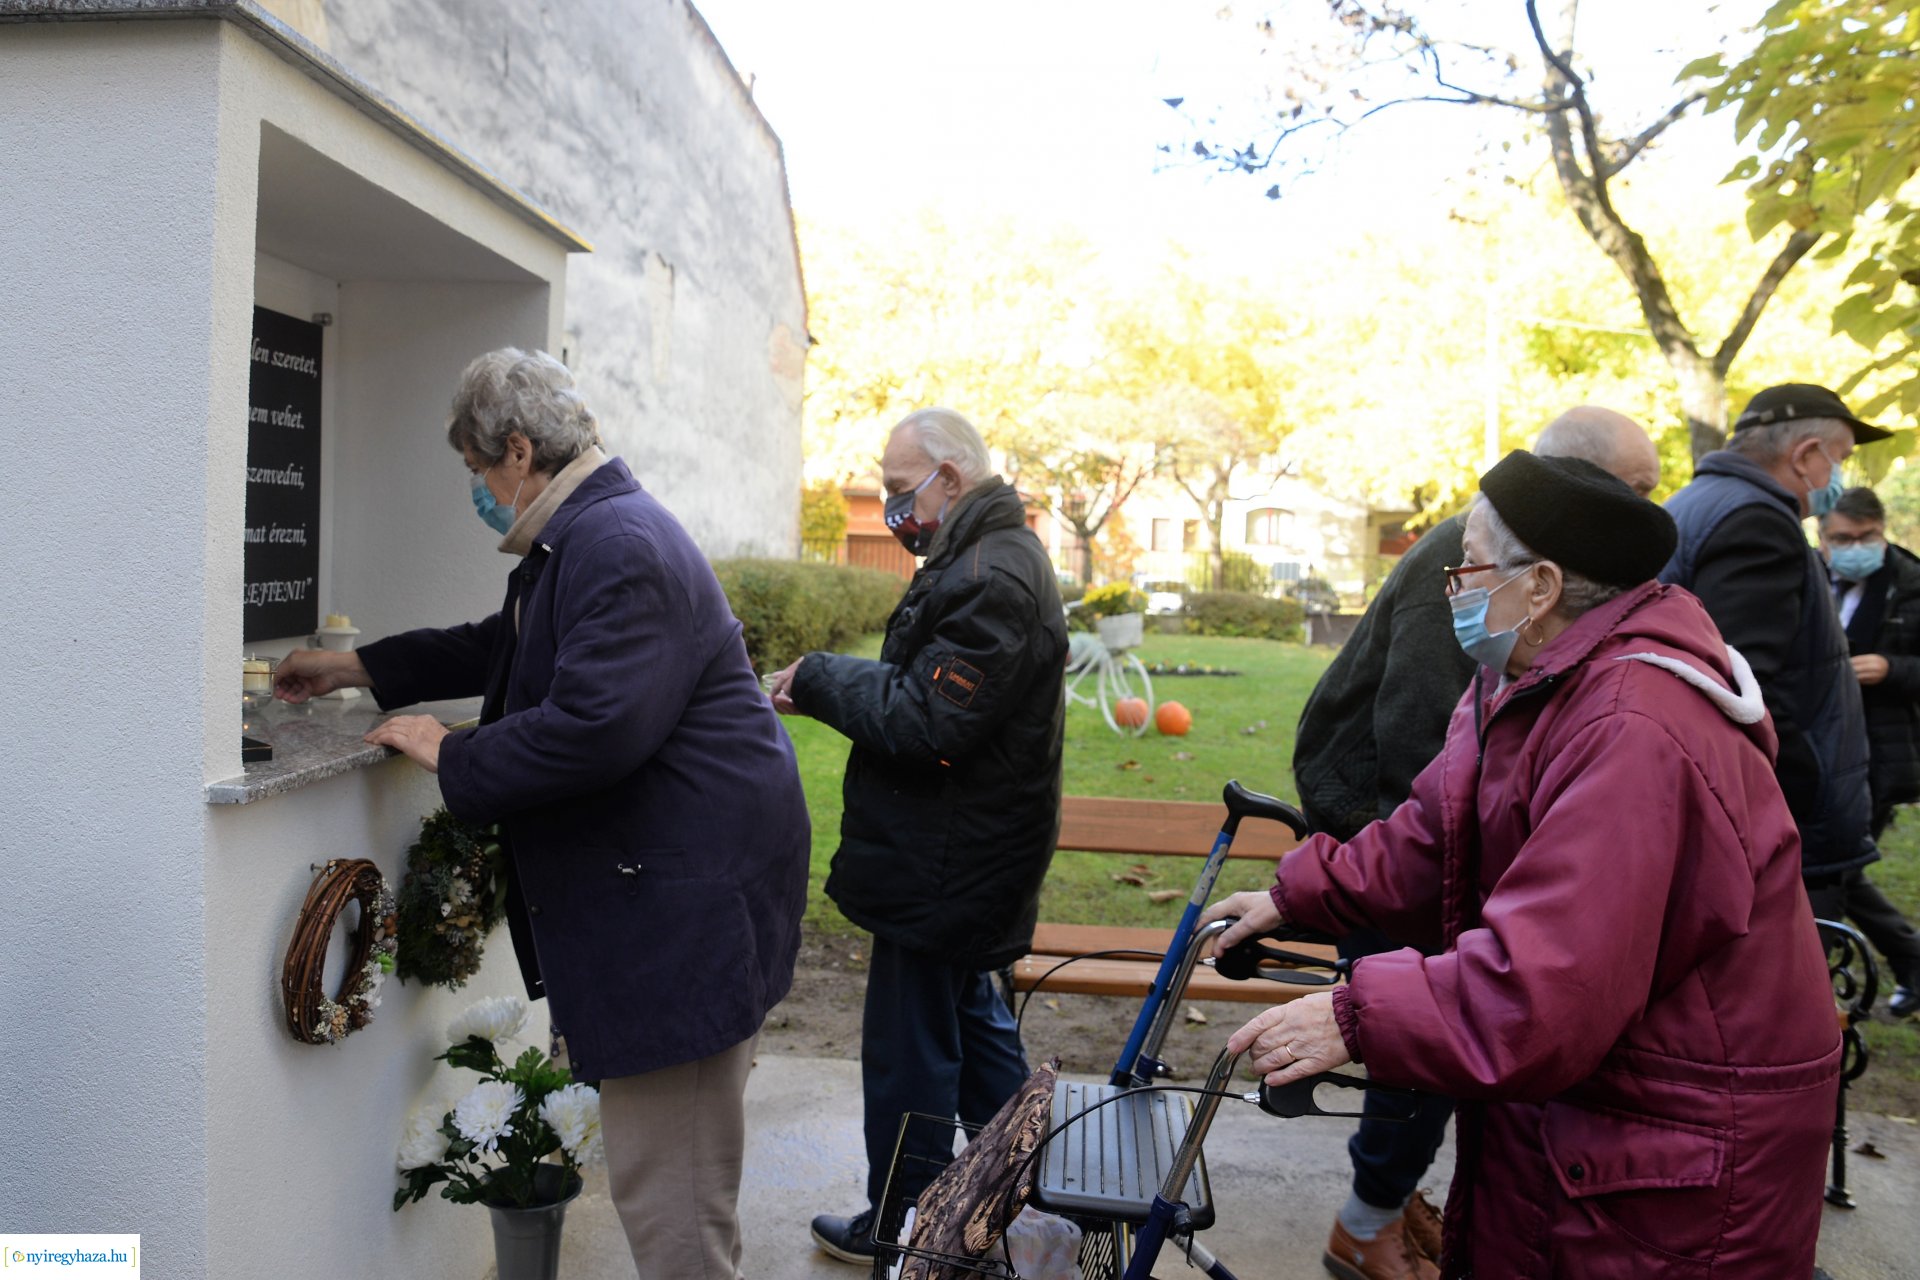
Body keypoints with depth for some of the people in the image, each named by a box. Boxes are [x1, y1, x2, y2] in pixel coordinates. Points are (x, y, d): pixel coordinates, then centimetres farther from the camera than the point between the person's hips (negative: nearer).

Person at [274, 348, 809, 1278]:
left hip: (683, 905, -11)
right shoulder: (580, 537, 17)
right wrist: (356, 669, 34)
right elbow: (501, 646, 32)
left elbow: (592, 728, -27)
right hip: (660, 890, 11)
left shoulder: (621, 548, -19)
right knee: (674, 1163, 21)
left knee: (665, 1186, -1)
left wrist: (451, 756, -12)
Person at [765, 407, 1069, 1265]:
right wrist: (824, 685, 2)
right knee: (969, 1009, 24)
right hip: (974, 856, 11)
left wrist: (818, 679, -16)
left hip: (945, 865, -11)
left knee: (909, 1047, 5)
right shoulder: (998, 557, 11)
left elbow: (923, 721, -28)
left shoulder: (988, 581, -24)